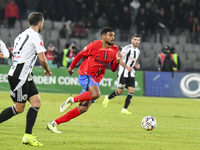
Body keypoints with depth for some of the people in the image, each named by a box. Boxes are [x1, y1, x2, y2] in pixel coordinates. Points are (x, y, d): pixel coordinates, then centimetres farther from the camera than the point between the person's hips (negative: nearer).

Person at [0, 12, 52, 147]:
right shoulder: (35, 36, -11)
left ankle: (28, 136, 0)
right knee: (19, 108, -5)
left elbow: (14, 56, 24)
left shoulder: (22, 35, 17)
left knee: (36, 102, 3)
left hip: (25, 76, 9)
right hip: (19, 76, -9)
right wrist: (48, 71, 5)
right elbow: (42, 60, -12)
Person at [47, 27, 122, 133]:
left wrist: (117, 61, -10)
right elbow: (80, 54, 3)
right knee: (96, 94, -37)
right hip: (85, 75, -6)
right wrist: (71, 67, 12)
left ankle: (54, 123, 7)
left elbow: (113, 69, 10)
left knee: (83, 108, -1)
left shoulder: (114, 50, 5)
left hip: (96, 80, 6)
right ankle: (71, 100, -14)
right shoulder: (95, 45, -11)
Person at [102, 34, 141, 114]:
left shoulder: (137, 51, 10)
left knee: (131, 91, -7)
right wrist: (127, 67, -22)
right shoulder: (127, 48, -14)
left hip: (131, 74, 6)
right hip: (123, 73, -6)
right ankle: (108, 98, 25)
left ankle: (124, 109, -2)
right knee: (120, 91, -4)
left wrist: (136, 64, 4)